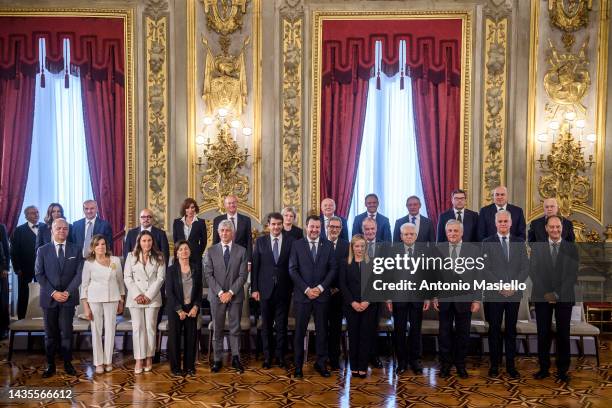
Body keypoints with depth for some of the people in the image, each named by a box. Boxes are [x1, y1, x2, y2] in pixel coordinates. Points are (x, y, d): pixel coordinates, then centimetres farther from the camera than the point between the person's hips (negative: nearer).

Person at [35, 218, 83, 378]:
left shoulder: (76, 249, 5)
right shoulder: (42, 250, 6)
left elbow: (79, 274, 0)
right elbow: (39, 274, 0)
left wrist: (68, 292, -11)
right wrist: (53, 292, -10)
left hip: (68, 297, -1)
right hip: (49, 298, 1)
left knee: (66, 333, 0)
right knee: (50, 334, 8)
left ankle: (67, 363, 11)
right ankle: (50, 365, 17)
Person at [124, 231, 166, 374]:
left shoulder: (159, 257, 4)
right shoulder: (131, 256, 6)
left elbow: (160, 278, -2)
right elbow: (127, 277, 1)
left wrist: (148, 295, -9)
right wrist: (137, 295, -9)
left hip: (153, 297, 0)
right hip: (135, 297, 0)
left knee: (150, 327, 2)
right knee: (137, 327, -1)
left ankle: (149, 358, 10)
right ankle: (139, 359, 2)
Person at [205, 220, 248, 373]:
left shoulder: (241, 251, 2)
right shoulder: (211, 251, 3)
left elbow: (242, 275, -3)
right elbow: (208, 274, -2)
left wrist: (230, 292, -11)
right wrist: (220, 292, -11)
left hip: (235, 296, 0)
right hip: (217, 296, 0)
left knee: (235, 328, 5)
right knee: (217, 329, 7)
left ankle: (236, 358, 15)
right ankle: (217, 359, 16)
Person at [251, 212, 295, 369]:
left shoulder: (291, 241, 0)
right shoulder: (260, 241, 3)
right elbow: (255, 266, 2)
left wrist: (294, 288, -5)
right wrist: (254, 288, -2)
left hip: (284, 290, -1)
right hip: (266, 289, 1)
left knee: (282, 325, 7)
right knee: (266, 325, 10)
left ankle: (280, 356, 20)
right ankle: (267, 356, 22)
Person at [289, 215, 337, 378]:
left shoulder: (328, 245, 4)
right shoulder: (297, 245, 0)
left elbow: (332, 269, 2)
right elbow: (292, 270, -4)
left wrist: (320, 288, -9)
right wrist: (306, 289, -11)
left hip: (322, 294, 2)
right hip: (302, 294, -1)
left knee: (322, 330, 8)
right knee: (300, 331, 4)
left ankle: (321, 363, 21)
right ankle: (298, 365, 15)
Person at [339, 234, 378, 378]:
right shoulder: (345, 264, 4)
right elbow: (342, 285, 0)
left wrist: (367, 301, -11)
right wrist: (352, 302, -10)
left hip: (369, 305, 0)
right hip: (351, 306, 0)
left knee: (366, 336, 1)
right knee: (353, 336, 4)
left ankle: (363, 367, 9)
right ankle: (354, 366, 13)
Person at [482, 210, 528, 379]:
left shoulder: (519, 243, 8)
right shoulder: (487, 243, 0)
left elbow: (525, 267, 3)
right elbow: (485, 269, -6)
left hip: (514, 294, 2)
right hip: (494, 294, -2)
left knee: (511, 330, 8)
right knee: (494, 330, 5)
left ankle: (511, 365, 17)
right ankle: (494, 365, 14)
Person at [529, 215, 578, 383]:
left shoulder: (572, 248, 4)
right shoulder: (537, 247, 6)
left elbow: (573, 274, -1)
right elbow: (533, 272, 0)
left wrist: (558, 294, -11)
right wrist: (546, 293, -9)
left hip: (564, 297, 0)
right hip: (542, 297, 0)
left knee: (563, 334, 4)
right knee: (543, 334, 4)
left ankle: (562, 370, 15)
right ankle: (544, 368, 14)